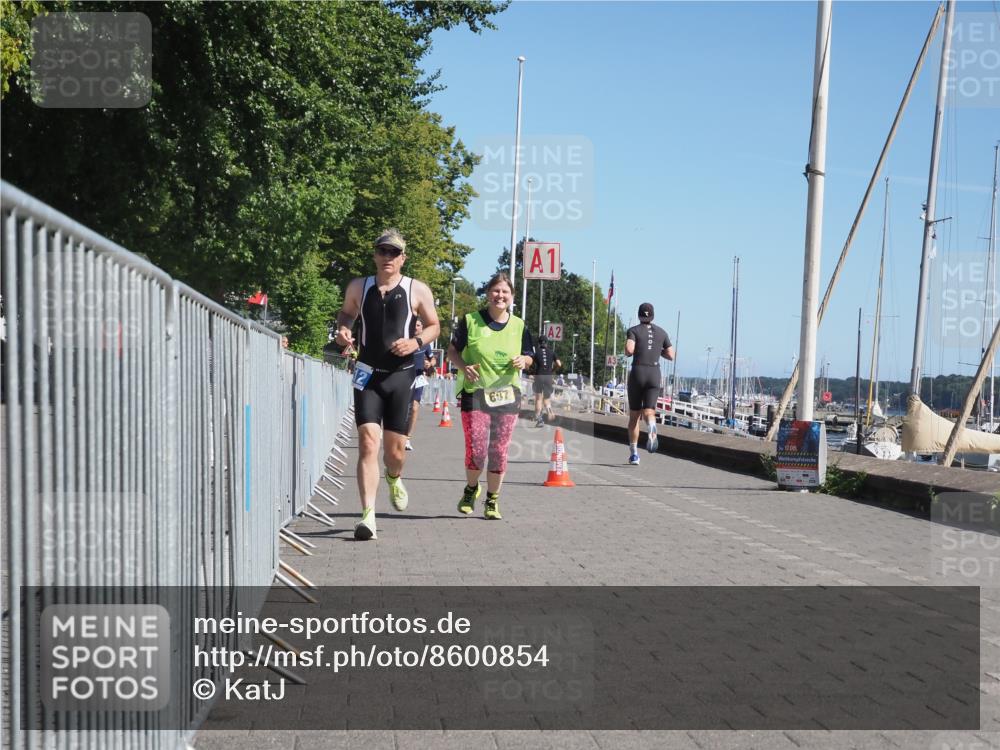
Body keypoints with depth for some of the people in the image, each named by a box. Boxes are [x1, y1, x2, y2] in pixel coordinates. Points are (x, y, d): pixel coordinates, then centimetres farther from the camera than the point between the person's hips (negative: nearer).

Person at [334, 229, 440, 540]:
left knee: (396, 447, 6)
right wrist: (343, 329, 0)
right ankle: (368, 515, -17)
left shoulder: (418, 291, 1)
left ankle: (394, 479, 44)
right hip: (368, 375, 0)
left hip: (400, 375, 0)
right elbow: (346, 313, 24)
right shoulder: (358, 287, 7)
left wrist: (416, 342, -10)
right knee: (367, 442, -14)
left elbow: (434, 325, 10)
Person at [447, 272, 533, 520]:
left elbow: (529, 357, 16)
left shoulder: (518, 326, 7)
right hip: (475, 394, -3)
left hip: (507, 396, 3)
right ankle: (471, 489, 23)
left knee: (499, 452, 4)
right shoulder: (470, 321, -2)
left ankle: (492, 501, 21)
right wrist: (464, 367, -16)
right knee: (476, 451, -7)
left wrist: (523, 361, -8)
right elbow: (452, 351, 4)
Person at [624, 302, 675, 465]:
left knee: (634, 415, 10)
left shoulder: (634, 331, 0)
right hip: (654, 374, 1)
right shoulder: (661, 332, 10)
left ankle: (633, 453, 9)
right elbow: (671, 355, 9)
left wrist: (629, 352, 6)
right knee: (648, 412, -3)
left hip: (637, 373, -1)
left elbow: (629, 350, -17)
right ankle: (652, 428, -41)